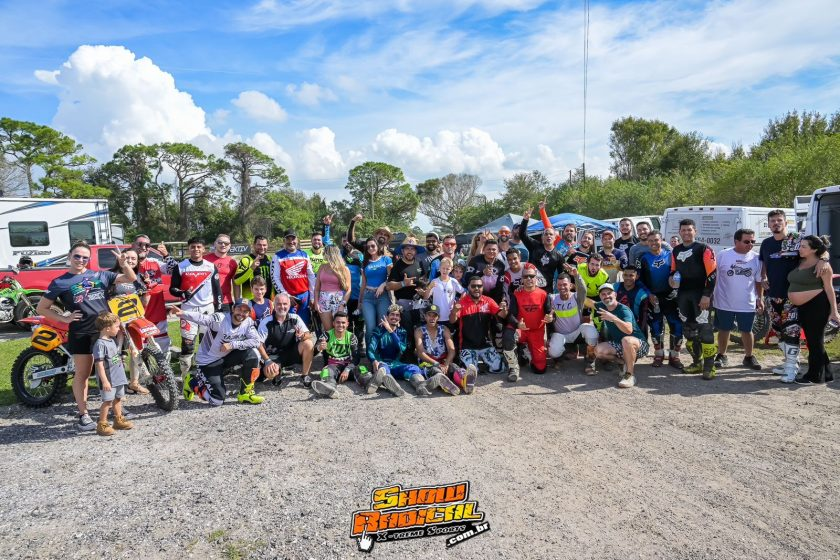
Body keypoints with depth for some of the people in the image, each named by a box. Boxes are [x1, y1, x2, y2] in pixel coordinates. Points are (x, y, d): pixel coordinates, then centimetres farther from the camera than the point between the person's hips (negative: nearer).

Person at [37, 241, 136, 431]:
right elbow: (41, 308, 6)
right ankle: (83, 415, 14)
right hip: (81, 334, -2)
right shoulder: (59, 282, 3)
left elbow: (131, 278, 8)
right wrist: (64, 318, -6)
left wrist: (123, 263, -9)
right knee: (82, 374, 4)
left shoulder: (100, 275, 9)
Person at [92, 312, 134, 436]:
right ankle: (102, 425, 5)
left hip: (118, 377, 9)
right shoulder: (100, 344, -18)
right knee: (107, 401, -5)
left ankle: (118, 420, 29)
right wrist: (104, 381, -24)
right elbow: (99, 364, -22)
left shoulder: (112, 341, 12)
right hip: (108, 380, -9)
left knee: (118, 398, 17)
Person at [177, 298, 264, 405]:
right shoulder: (221, 319, -23)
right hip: (208, 361, -5)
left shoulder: (248, 322, -9)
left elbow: (256, 341, -18)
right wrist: (183, 313, -57)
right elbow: (202, 318, -38)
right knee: (217, 400, -11)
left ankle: (245, 394, -5)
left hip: (227, 357, 5)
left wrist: (233, 344, -27)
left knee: (251, 354, -22)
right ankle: (192, 381, 18)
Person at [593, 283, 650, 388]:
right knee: (598, 351, -17)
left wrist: (613, 318, -46)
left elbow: (629, 330, -38)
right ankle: (627, 362, 4)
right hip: (619, 345, 7)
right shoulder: (602, 307, 1)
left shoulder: (623, 310, -20)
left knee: (626, 340, -41)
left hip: (638, 344, -7)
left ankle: (630, 375, -26)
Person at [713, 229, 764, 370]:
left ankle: (749, 357, 27)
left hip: (747, 304, 2)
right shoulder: (723, 255, -7)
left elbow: (759, 281, 9)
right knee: (724, 330, 10)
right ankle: (721, 355, 24)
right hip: (724, 303, -2)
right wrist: (710, 294, -2)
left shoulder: (756, 258, 1)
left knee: (747, 331, 12)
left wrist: (760, 299, 6)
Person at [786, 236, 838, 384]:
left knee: (815, 341, -1)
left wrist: (833, 310, -11)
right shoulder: (800, 263, 11)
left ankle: (814, 375, 10)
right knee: (811, 340, 14)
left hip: (817, 306, -8)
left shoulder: (822, 265, -9)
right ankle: (825, 374, 27)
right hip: (803, 307, 8)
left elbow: (829, 288, -10)